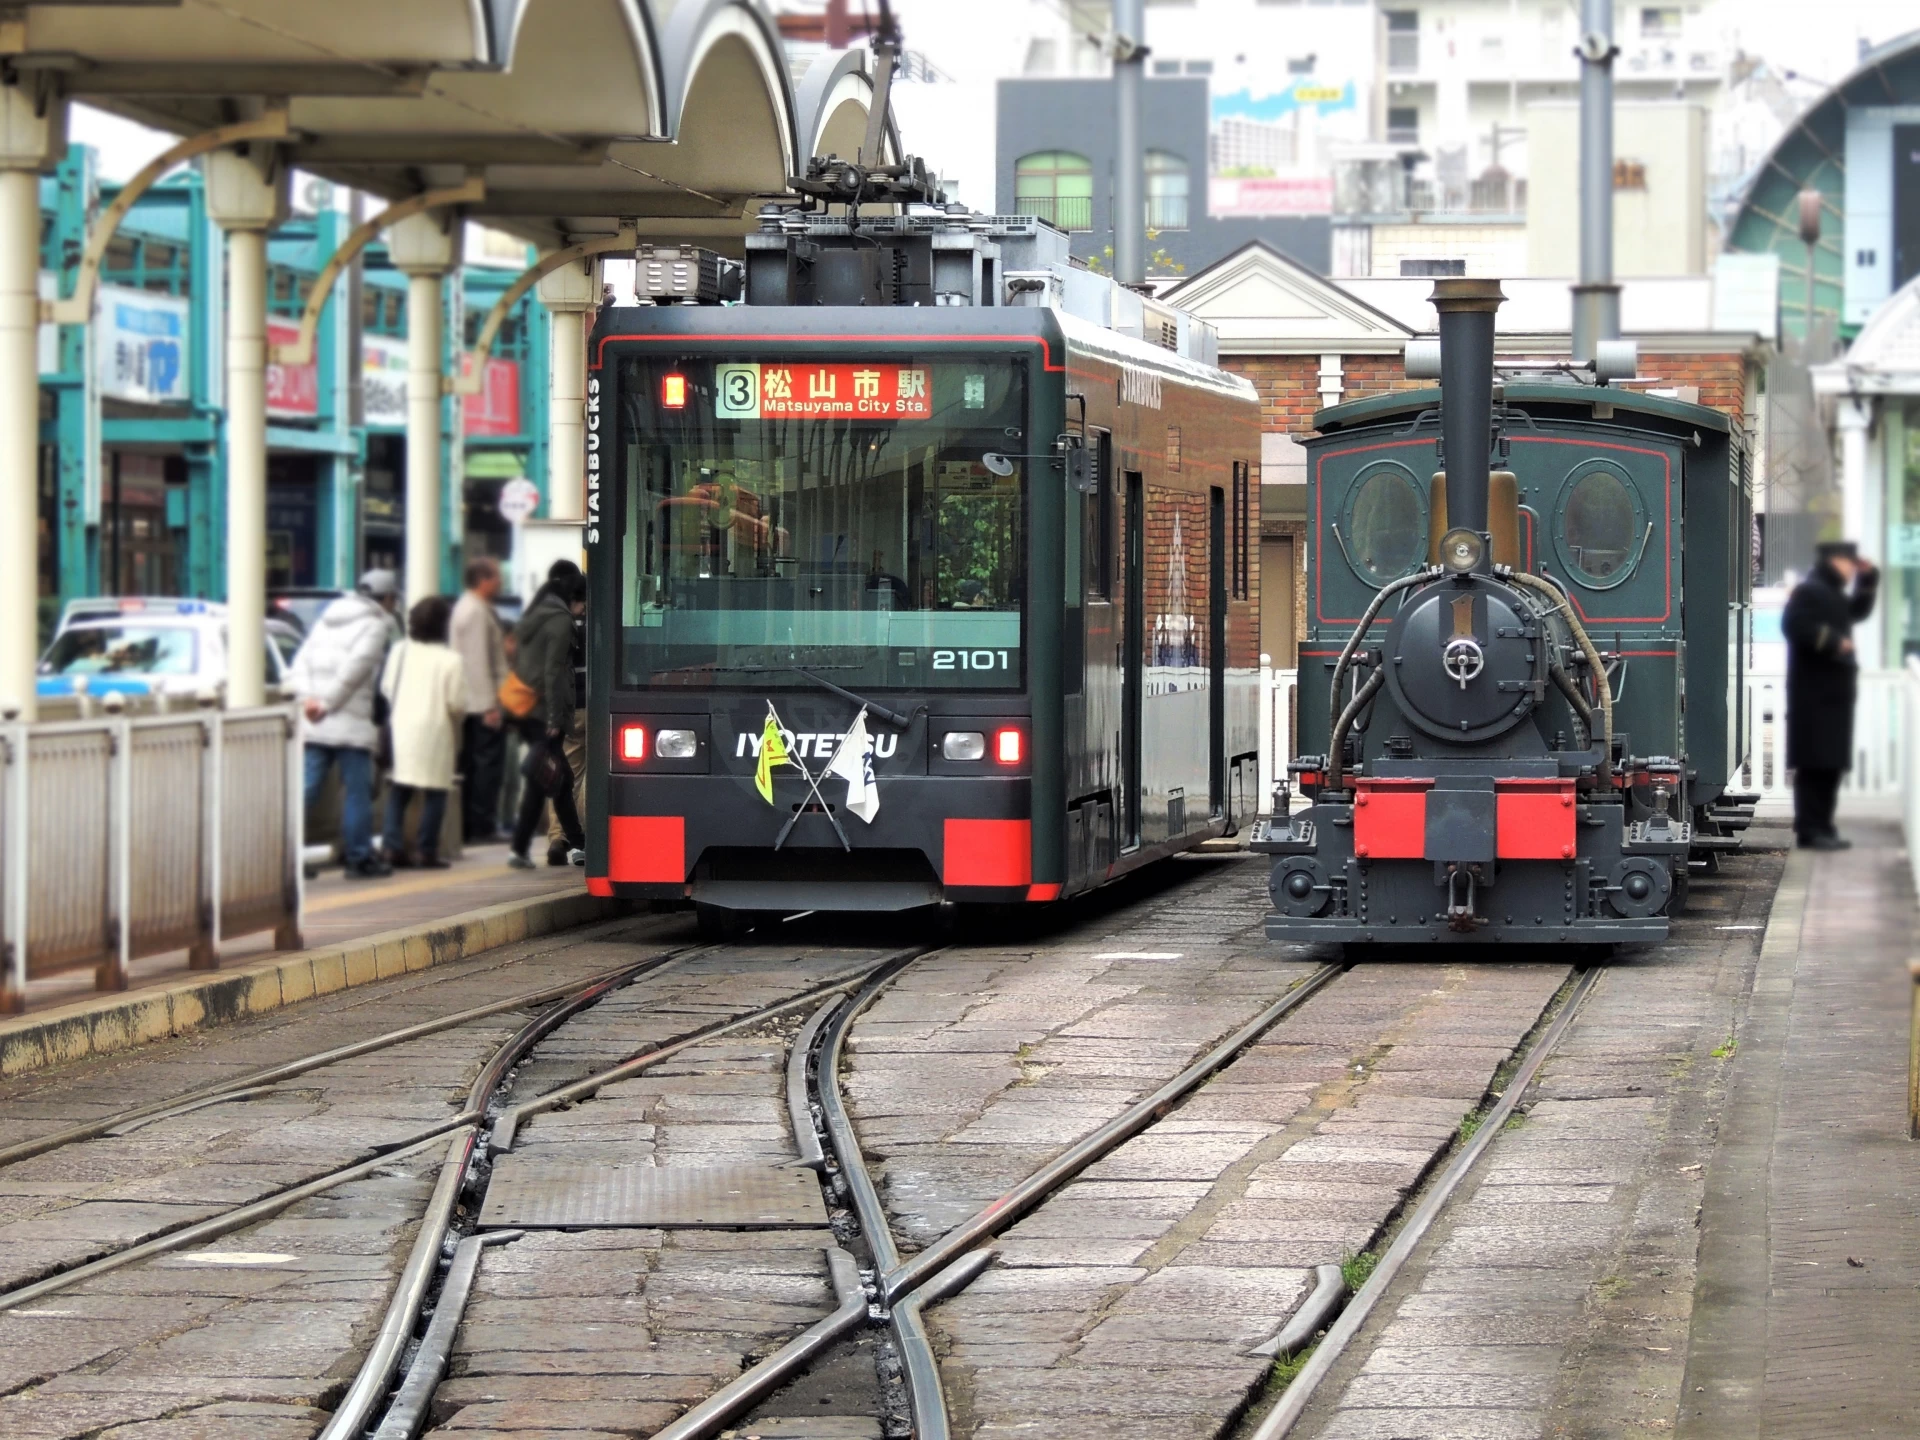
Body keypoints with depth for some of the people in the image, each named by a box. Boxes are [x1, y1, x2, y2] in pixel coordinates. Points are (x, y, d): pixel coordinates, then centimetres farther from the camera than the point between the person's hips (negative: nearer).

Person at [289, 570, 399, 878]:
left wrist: (307, 696, -4)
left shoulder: (328, 618, 19)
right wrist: (327, 702, -13)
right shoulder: (375, 624, -3)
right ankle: (360, 858, 6)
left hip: (315, 724, 6)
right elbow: (356, 666, -16)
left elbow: (302, 660, 8)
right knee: (357, 790, 2)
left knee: (306, 787, 4)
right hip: (351, 723, -6)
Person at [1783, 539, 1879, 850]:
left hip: (1833, 693, 10)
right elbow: (1795, 625, -25)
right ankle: (1810, 831, -11)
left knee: (1830, 764, 11)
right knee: (1815, 765, -10)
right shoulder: (1807, 591, -11)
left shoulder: (1833, 594, 20)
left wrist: (1867, 578, 20)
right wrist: (1834, 642, -20)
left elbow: (1858, 611, 33)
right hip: (1814, 694, -10)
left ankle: (1821, 828, 17)